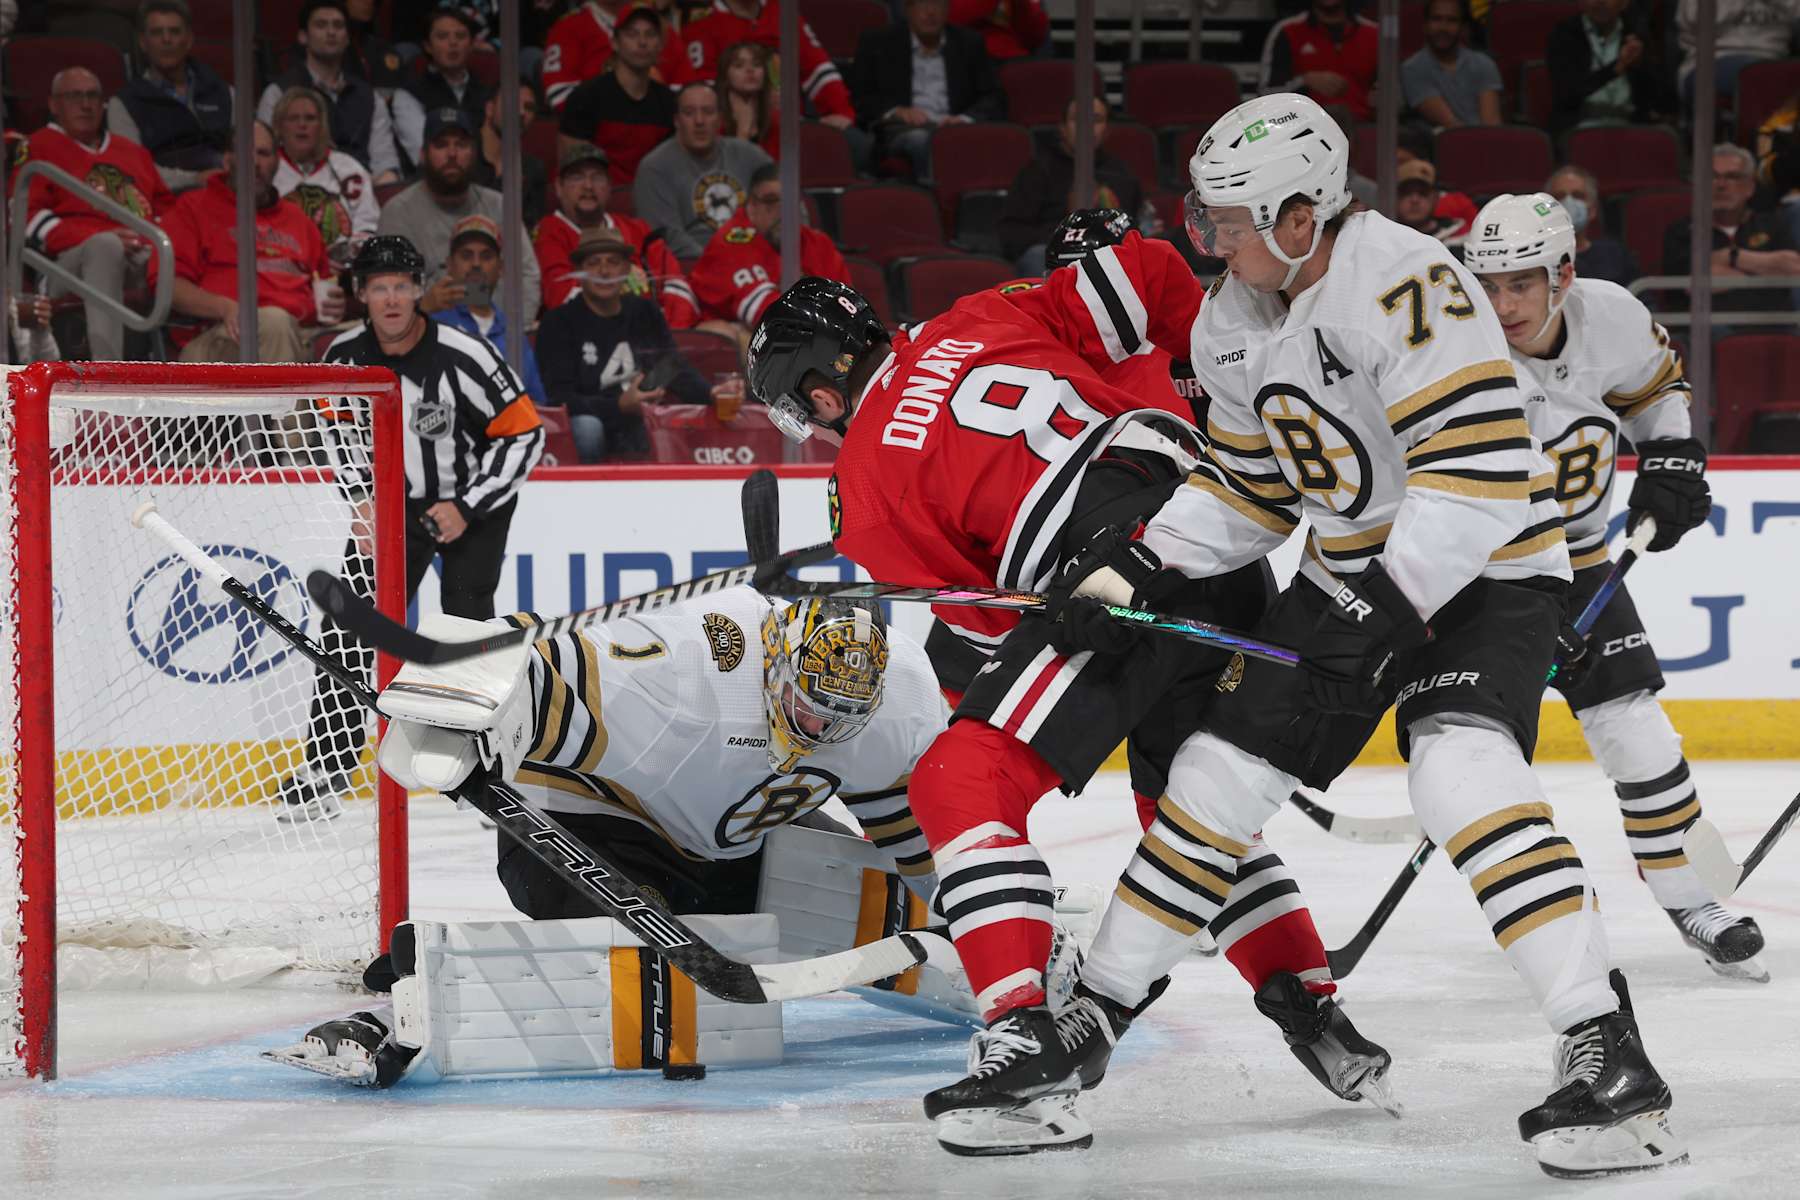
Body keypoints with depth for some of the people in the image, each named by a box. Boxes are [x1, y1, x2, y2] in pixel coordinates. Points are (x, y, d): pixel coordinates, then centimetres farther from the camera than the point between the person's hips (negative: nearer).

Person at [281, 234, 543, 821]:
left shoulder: (464, 357, -24)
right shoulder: (345, 355, -9)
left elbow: (524, 433, -18)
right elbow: (341, 426, 9)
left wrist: (466, 508, -20)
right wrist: (361, 500, -3)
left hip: (474, 505, -4)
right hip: (391, 503, 4)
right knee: (349, 629, -5)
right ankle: (326, 769, 0)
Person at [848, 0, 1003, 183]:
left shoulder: (970, 43, 21)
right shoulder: (877, 42, 16)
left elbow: (995, 99, 14)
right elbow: (858, 97, 10)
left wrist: (966, 118, -9)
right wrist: (895, 111, -10)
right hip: (902, 129, -1)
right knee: (920, 138, -38)